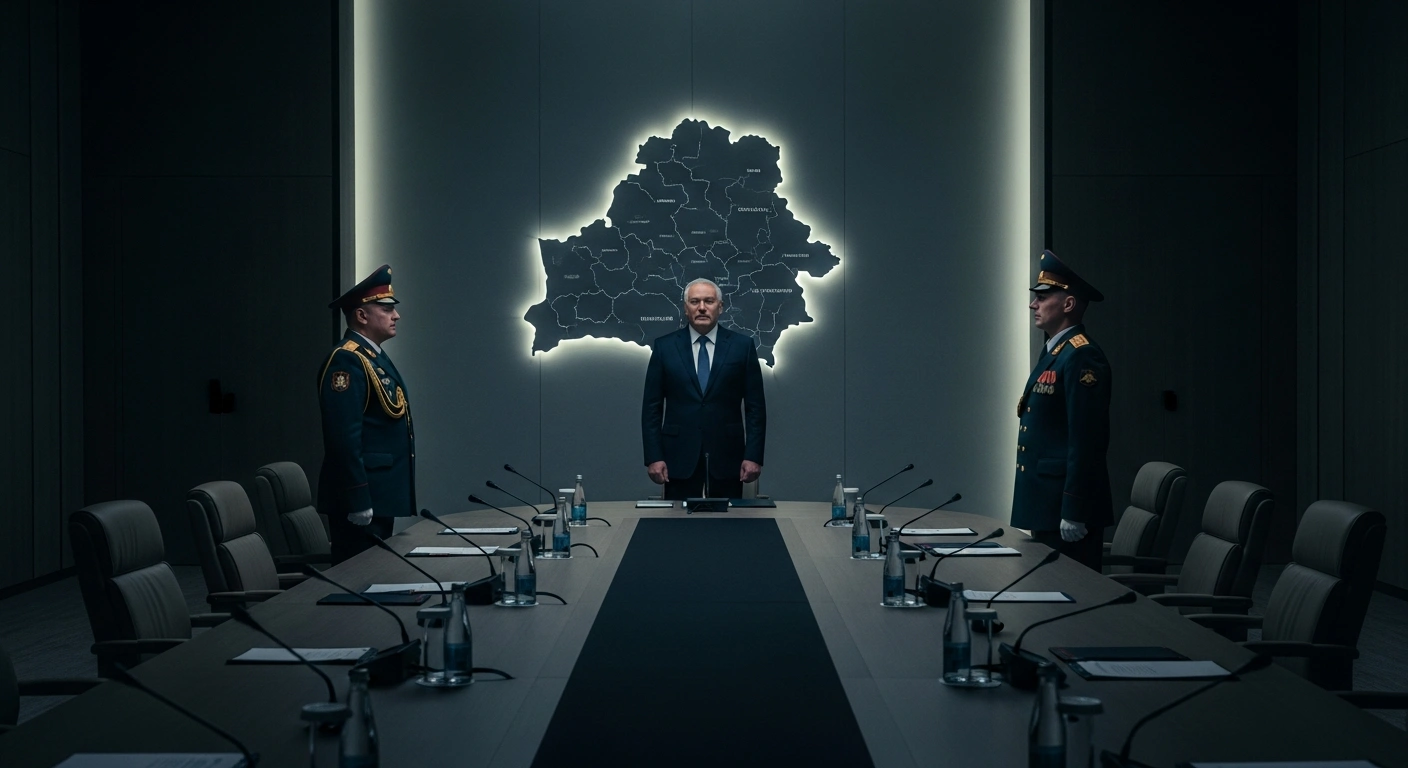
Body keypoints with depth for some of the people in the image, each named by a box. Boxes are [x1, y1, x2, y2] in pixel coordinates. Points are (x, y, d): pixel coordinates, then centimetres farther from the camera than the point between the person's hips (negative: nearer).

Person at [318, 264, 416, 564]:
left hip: (381, 495, 10)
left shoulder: (375, 357, 17)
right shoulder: (347, 361, -15)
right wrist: (358, 502, -25)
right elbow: (344, 438, -23)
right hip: (362, 498, -10)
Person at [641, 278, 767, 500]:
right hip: (680, 456, 0)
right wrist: (653, 457, -4)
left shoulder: (743, 346, 4)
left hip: (727, 457, 0)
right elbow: (651, 407, 4)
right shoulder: (664, 347, 5)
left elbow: (755, 406, 3)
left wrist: (754, 456, -4)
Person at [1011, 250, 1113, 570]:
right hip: (1046, 506, 10)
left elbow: (1087, 440, -21)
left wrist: (1074, 513, -23)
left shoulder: (1082, 357, -16)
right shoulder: (1052, 352, 16)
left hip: (1067, 507, -10)